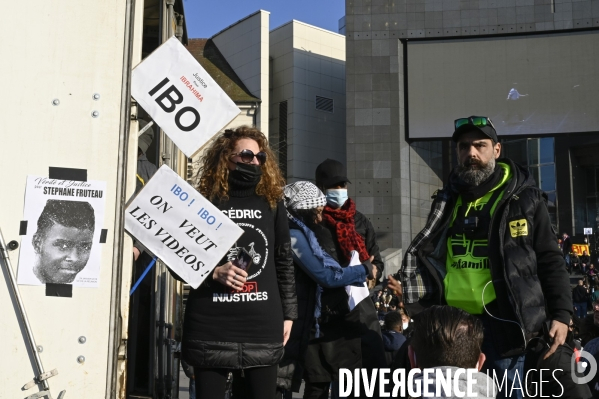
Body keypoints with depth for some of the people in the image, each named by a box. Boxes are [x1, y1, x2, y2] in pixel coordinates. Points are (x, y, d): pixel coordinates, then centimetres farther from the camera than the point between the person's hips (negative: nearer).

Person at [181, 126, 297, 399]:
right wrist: (213, 273, -15)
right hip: (211, 324, -2)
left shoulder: (272, 204, 9)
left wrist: (288, 313, 10)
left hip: (263, 323, 2)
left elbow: (285, 263, 12)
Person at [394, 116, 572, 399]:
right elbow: (431, 257, 21)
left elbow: (549, 260, 0)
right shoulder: (448, 200, 11)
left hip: (502, 325, -4)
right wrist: (412, 289, 6)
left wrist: (561, 314, -9)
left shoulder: (523, 198, 1)